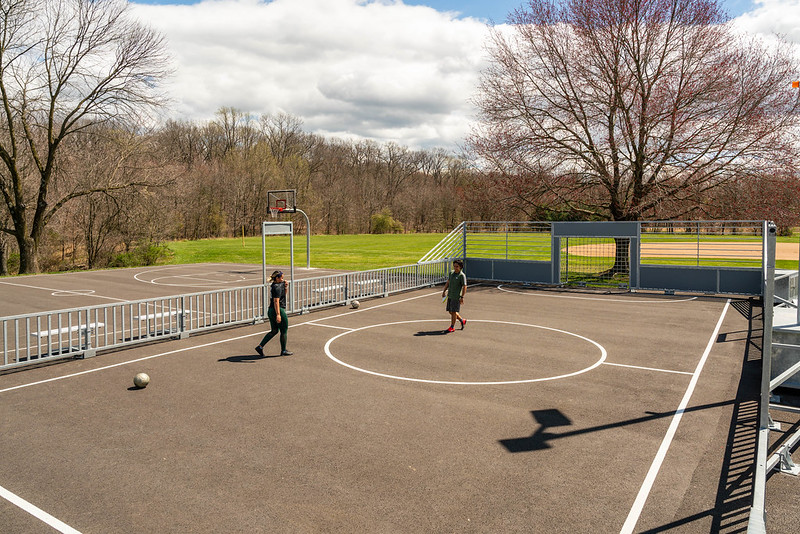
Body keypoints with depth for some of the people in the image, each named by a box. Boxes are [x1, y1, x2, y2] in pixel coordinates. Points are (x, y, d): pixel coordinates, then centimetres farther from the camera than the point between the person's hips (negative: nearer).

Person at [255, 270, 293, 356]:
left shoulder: (273, 285, 12)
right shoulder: (277, 287, -17)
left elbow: (283, 294, 25)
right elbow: (276, 301, -25)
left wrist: (285, 286, 7)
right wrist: (278, 314, -30)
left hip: (270, 311, 9)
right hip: (279, 310, -9)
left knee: (274, 331, 18)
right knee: (284, 331, 6)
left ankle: (260, 346, 12)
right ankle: (283, 351, 16)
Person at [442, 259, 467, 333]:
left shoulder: (462, 275, -11)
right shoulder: (452, 273, 10)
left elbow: (464, 287, -13)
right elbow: (448, 282, 21)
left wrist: (462, 297, -17)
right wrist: (444, 291, 16)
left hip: (456, 297, -7)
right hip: (450, 296, 7)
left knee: (453, 311, -3)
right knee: (450, 311, 12)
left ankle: (452, 327, 8)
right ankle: (462, 320, 32)